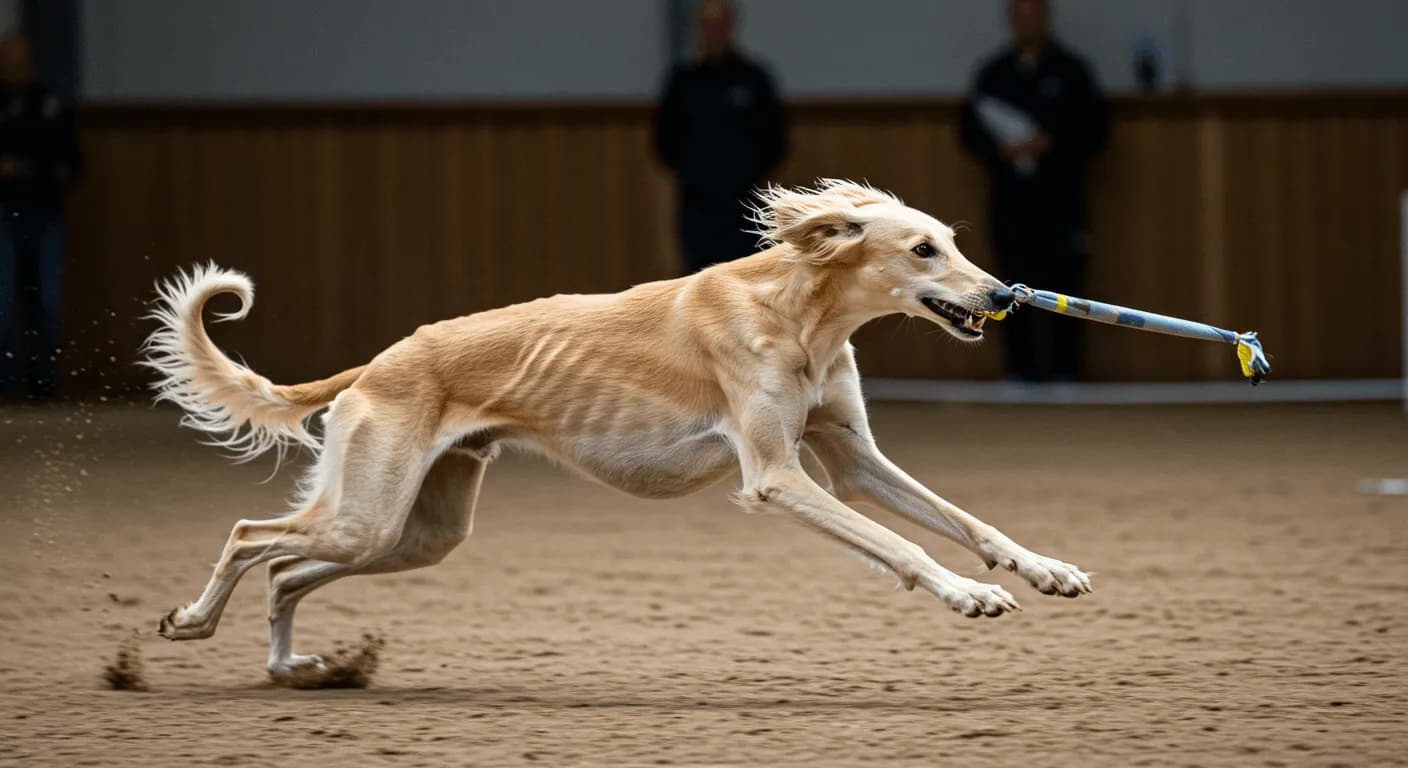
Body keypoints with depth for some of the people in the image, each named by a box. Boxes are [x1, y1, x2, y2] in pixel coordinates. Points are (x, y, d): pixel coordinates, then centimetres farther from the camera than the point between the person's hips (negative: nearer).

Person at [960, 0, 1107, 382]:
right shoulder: (993, 74, 11)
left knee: (1063, 286, -4)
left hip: (1060, 197, -2)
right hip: (1009, 198, 2)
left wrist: (1050, 144, -13)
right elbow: (970, 131, 10)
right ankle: (1020, 370, 5)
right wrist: (1000, 150, -9)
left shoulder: (1070, 71, 4)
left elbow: (1095, 128, 1)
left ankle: (1064, 371, -1)